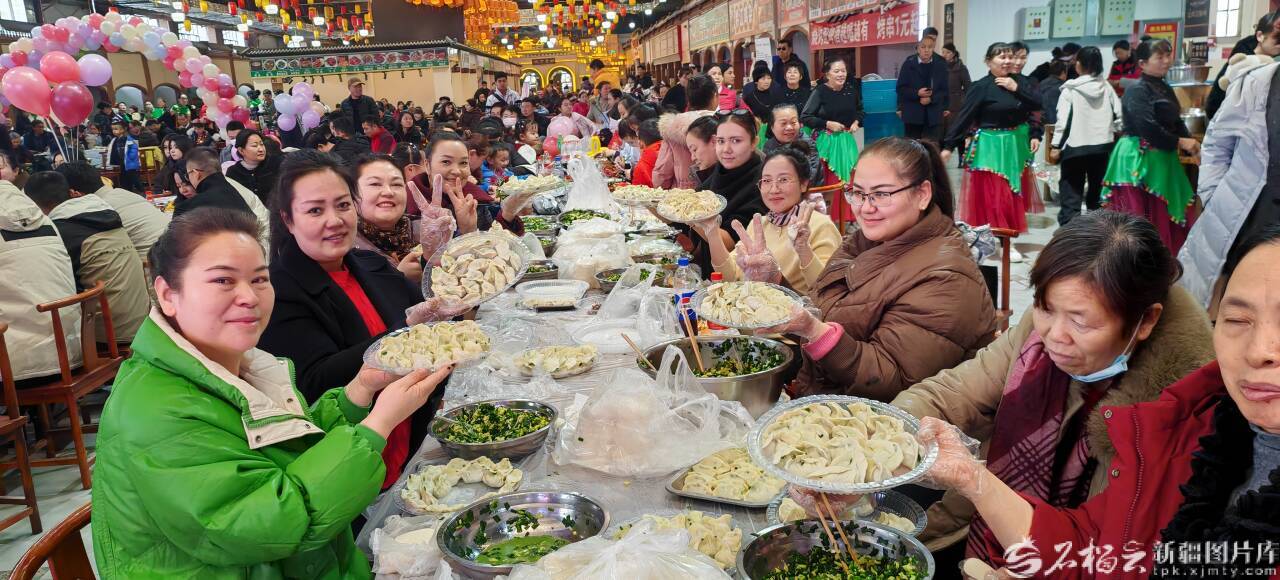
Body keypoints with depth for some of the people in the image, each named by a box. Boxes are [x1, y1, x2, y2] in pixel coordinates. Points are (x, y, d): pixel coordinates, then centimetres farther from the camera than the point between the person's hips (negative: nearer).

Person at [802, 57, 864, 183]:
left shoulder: (851, 89, 3)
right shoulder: (820, 92, -11)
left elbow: (860, 110, 20)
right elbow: (804, 117, -14)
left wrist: (856, 122, 1)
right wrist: (827, 124, -16)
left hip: (846, 139, 5)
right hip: (826, 140, -4)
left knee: (848, 172, 6)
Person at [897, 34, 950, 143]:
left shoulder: (940, 65, 4)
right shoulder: (909, 64, 1)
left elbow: (945, 90, 3)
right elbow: (901, 88, 0)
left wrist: (931, 98, -15)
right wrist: (917, 93, -16)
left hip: (933, 115, 0)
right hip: (912, 114, 0)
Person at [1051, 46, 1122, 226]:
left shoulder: (1070, 90, -8)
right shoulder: (1107, 87, 4)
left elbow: (1063, 119, -11)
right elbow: (1119, 114, 3)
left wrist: (1056, 145, -5)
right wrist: (1110, 132, 17)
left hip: (1075, 146, -4)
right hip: (1103, 146, 4)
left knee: (1071, 192, 0)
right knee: (1098, 189, 16)